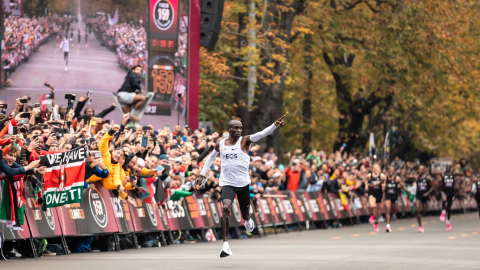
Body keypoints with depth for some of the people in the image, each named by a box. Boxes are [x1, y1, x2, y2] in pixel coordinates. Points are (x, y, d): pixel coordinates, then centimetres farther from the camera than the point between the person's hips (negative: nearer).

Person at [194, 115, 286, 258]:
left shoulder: (244, 141, -4)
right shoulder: (220, 144, 4)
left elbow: (262, 134, -21)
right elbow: (211, 158, 23)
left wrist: (275, 125, -38)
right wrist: (202, 175, 18)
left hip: (243, 183, 0)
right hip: (227, 183, 0)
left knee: (245, 212, 15)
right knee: (226, 208, -24)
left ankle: (248, 220, 56)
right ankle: (225, 244, -27)